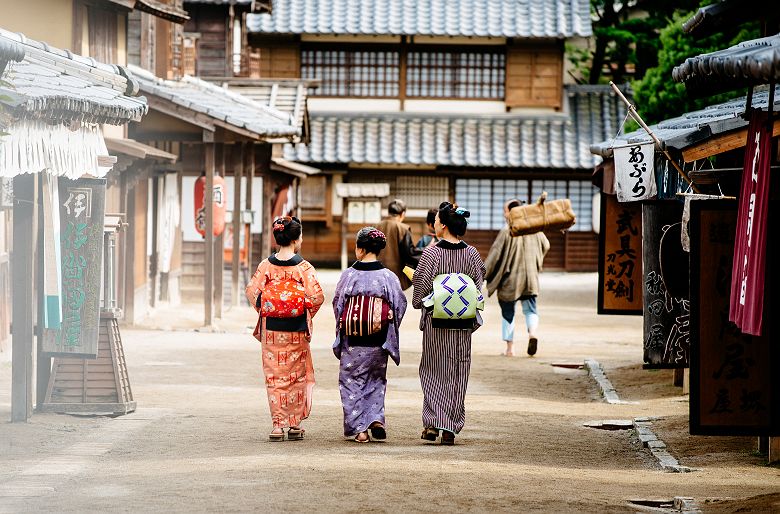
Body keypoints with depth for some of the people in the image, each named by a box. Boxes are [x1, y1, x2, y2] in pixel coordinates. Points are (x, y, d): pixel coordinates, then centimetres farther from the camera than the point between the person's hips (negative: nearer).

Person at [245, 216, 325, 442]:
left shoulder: (266, 265, -2)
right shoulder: (303, 267, -9)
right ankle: (295, 424, 12)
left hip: (271, 329, 1)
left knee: (274, 376, 7)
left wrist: (264, 310, 10)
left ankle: (278, 424, 3)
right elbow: (317, 296, -14)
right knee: (297, 376, 10)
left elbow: (252, 292, -6)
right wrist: (307, 315, 5)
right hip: (296, 330, -1)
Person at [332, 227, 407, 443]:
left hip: (352, 340, -1)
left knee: (352, 381, 9)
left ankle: (359, 428, 3)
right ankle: (376, 419, 3)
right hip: (378, 341, 2)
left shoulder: (349, 275, -7)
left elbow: (337, 304, 1)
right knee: (377, 380, 19)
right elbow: (399, 305, -1)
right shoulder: (388, 277, -5)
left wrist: (341, 329, 17)